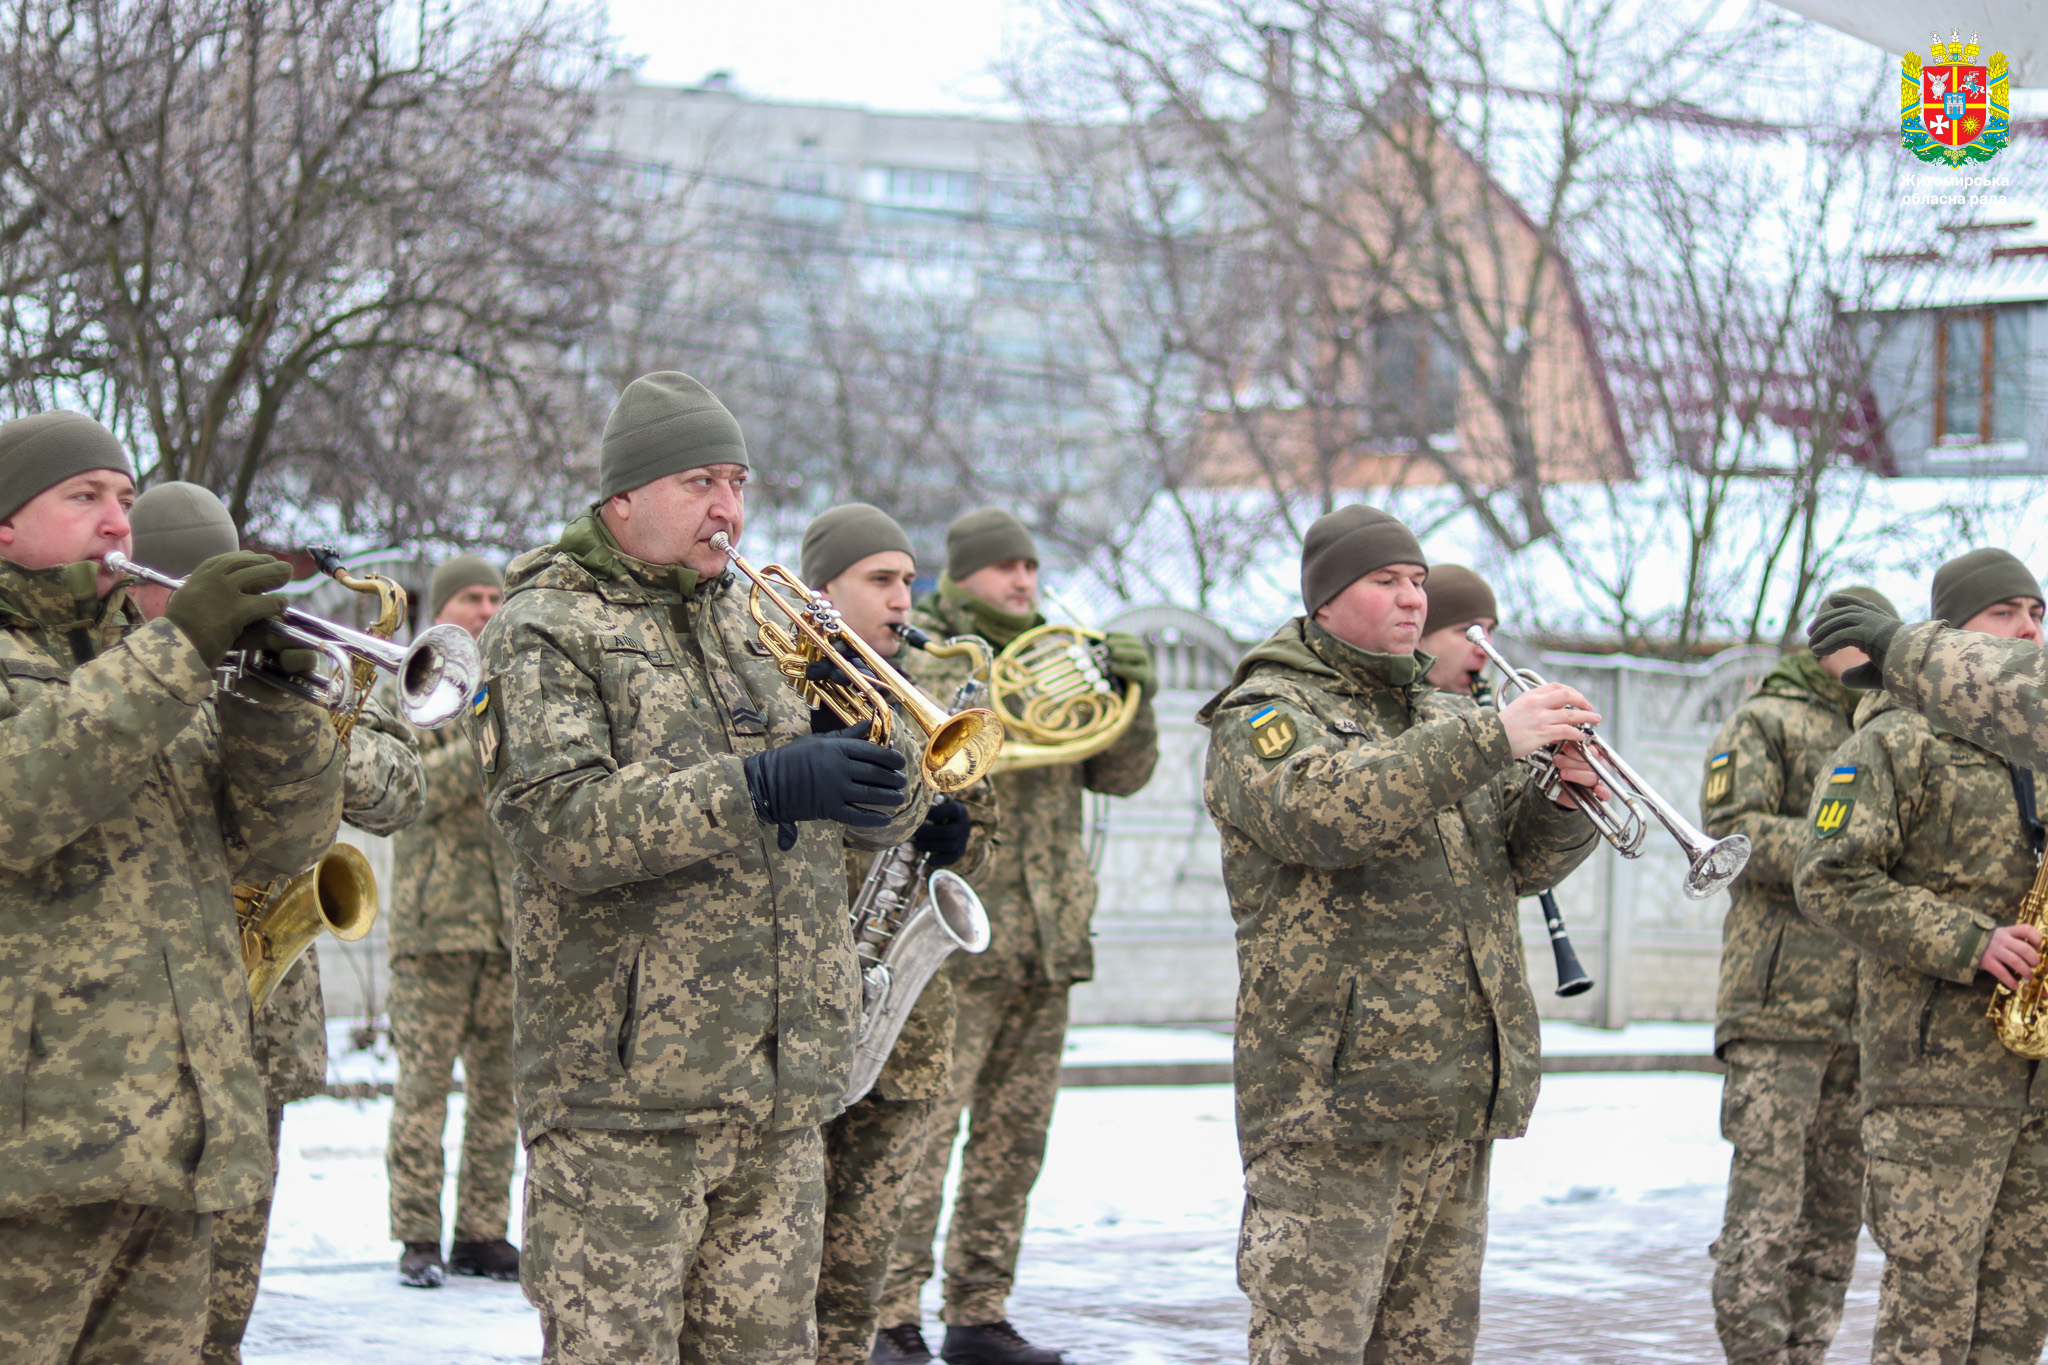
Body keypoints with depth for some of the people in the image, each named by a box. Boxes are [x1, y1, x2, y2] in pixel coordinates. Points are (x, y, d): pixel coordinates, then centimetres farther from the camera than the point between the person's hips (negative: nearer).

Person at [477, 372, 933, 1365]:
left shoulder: (763, 628, 19)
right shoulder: (545, 632, -2)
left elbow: (888, 814, 17)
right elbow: (560, 826, -18)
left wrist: (865, 732, -6)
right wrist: (756, 789, -26)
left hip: (781, 1094, 6)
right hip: (625, 1091, -6)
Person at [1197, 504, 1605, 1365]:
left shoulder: (1442, 717, 22)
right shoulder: (1265, 714, -2)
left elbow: (1522, 861, 17)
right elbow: (1321, 808, -24)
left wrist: (1569, 799, -7)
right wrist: (1491, 738, -29)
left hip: (1460, 1099, 7)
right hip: (1336, 1093, -7)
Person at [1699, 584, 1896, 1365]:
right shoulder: (1763, 723, 3)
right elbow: (1734, 833, -10)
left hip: (1868, 1006, 6)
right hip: (1780, 1002, -6)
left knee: (1838, 1206, 7)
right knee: (1766, 1196, -10)